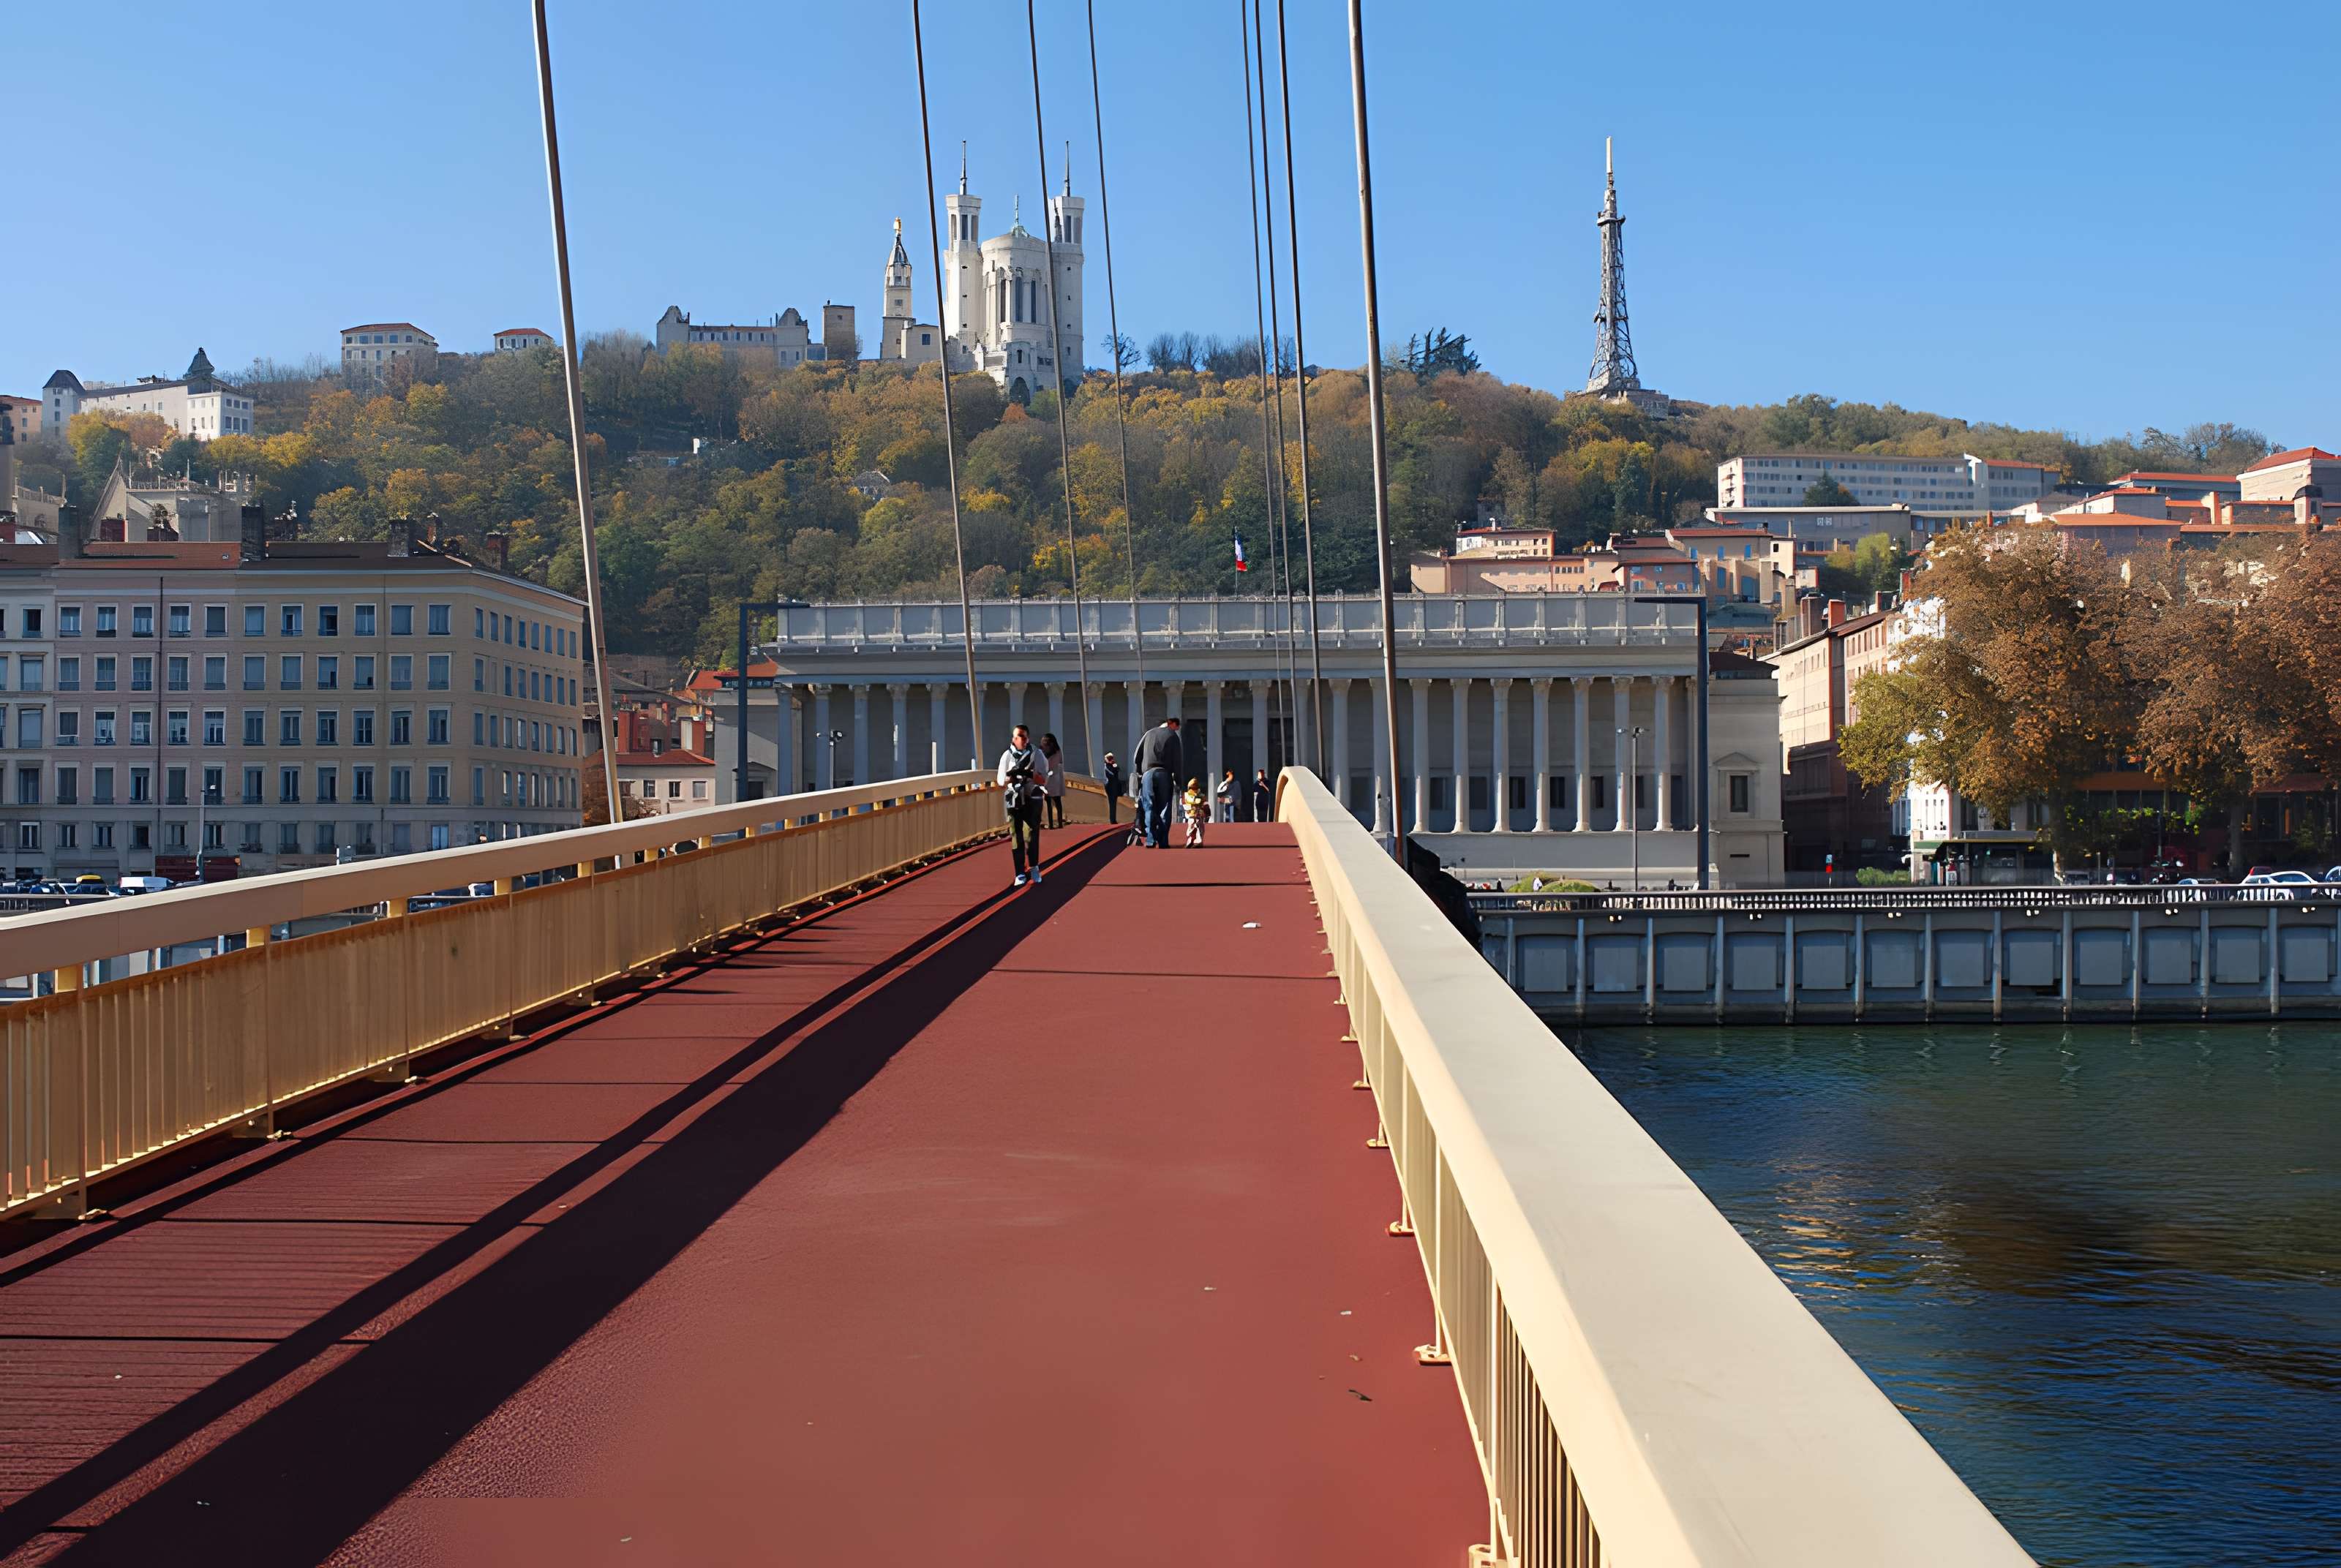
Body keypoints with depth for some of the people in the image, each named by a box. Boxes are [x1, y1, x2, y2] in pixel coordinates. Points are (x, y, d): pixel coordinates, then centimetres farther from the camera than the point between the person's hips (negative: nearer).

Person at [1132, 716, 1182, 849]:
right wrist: (1177, 780, 3)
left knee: (1149, 808, 1)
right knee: (1164, 808, 1)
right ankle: (1163, 842, -6)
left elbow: (1136, 756, 13)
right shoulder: (1172, 735, 7)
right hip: (1165, 774, -2)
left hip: (1147, 773, 2)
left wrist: (1138, 774, 16)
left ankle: (1150, 841, -10)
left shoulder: (1148, 734, 16)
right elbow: (1178, 759, 0)